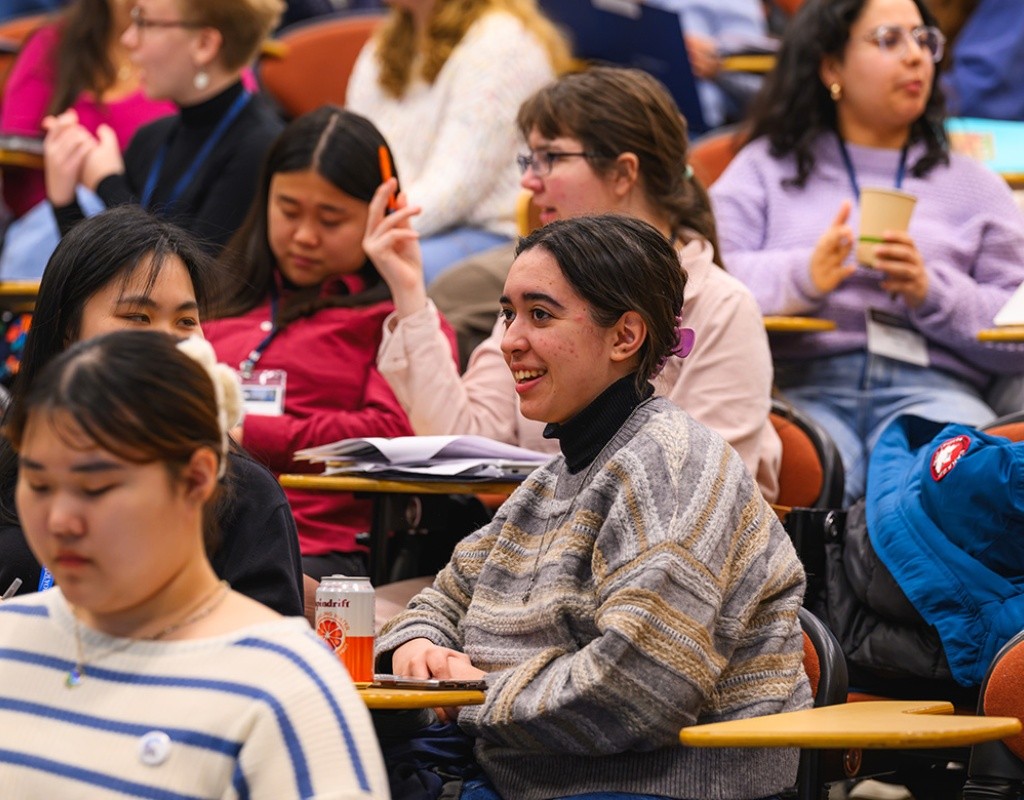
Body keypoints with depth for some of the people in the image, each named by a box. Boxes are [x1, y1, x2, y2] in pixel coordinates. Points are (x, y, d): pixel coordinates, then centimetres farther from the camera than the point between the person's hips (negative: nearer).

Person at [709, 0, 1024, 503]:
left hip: (930, 387, 2)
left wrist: (931, 292, -3)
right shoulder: (767, 165, 23)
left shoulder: (973, 187, 25)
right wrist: (803, 277, -12)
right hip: (800, 382, -1)